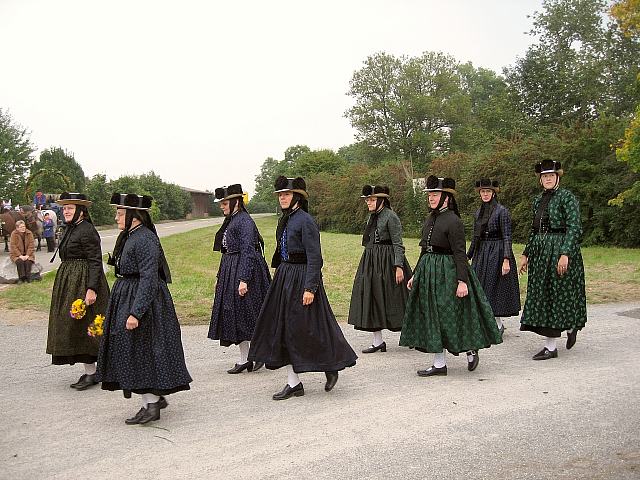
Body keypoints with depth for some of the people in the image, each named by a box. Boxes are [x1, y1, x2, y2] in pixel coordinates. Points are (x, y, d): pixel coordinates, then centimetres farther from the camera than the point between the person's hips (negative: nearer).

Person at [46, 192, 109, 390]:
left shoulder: (87, 231, -16)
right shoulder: (70, 229, 14)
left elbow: (95, 262, -21)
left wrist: (92, 289, -27)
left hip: (83, 283, -10)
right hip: (69, 283, 10)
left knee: (81, 325, -7)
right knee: (71, 325, 11)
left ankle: (91, 373, 1)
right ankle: (90, 371, 18)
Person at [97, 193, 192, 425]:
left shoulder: (145, 239, -19)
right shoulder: (129, 237, 12)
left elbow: (148, 279, -24)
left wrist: (135, 312, -27)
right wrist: (128, 308, 23)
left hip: (142, 299, -10)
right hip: (126, 298, 10)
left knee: (141, 351, -4)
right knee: (134, 351, 15)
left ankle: (151, 405, 6)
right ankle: (156, 397, 26)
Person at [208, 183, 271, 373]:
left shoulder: (245, 221, -13)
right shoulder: (230, 221, 15)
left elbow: (247, 251, -20)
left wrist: (244, 279, -25)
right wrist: (220, 277, 20)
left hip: (244, 269, -10)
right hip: (230, 271, 10)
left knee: (247, 313, -4)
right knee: (233, 314, 10)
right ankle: (244, 359, 16)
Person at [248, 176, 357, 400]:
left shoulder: (305, 221, -13)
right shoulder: (285, 220, 13)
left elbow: (314, 257, -17)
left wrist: (310, 288, -22)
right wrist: (279, 277, 19)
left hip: (302, 278, -9)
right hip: (284, 278, 9)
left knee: (306, 329, -2)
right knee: (283, 329, 7)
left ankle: (331, 366, 22)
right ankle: (294, 383, 13)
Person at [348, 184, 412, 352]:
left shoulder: (391, 217, -12)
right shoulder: (372, 217, 13)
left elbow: (398, 244, -15)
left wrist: (399, 267, -20)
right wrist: (368, 263, 20)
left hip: (387, 262, -8)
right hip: (371, 261, 8)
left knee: (390, 299, 0)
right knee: (371, 299, 6)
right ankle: (378, 341, 13)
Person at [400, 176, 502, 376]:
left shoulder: (453, 221, -12)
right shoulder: (430, 219, 13)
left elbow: (460, 253, -16)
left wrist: (462, 281, -21)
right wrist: (415, 275, 18)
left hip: (447, 272, -9)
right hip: (428, 271, 9)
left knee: (449, 315, -2)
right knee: (431, 315, 8)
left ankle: (471, 349, 19)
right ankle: (439, 364, 16)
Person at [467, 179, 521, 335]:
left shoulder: (502, 211, -9)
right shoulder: (479, 212, 11)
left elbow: (507, 237, -13)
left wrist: (506, 260, -21)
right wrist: (468, 256, 17)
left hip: (497, 253, -7)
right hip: (481, 253, 7)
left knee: (495, 287, -3)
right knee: (479, 287, 7)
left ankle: (498, 324, 9)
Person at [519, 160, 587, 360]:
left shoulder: (567, 197, -7)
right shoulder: (538, 200, 14)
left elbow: (574, 227, -14)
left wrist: (565, 254, -23)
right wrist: (526, 254, 16)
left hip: (560, 249, -7)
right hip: (540, 251, 7)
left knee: (557, 293, -3)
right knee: (542, 294, 7)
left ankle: (572, 326, 20)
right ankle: (550, 346, 16)